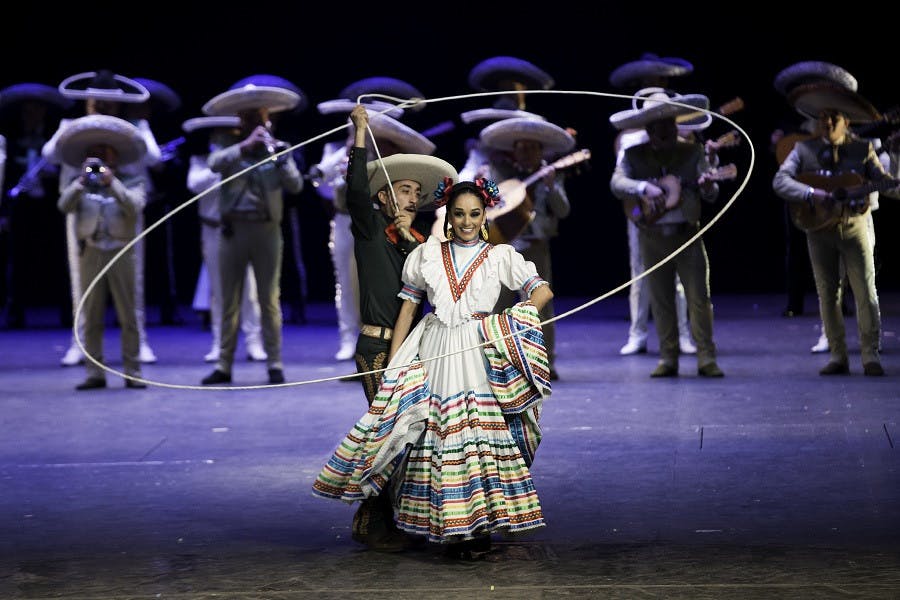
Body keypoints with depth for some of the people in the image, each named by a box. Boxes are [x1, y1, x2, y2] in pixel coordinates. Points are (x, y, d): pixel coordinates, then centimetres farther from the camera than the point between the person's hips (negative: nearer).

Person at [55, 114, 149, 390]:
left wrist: (112, 183, -20)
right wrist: (82, 181, -18)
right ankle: (94, 373, 4)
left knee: (128, 315, -2)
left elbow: (134, 207, -10)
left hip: (121, 253, -1)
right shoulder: (80, 185, 11)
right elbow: (64, 206, -5)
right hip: (90, 253, 1)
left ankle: (132, 372, 1)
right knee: (91, 317, 1)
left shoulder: (131, 182, 8)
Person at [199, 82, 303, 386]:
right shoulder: (229, 149, 6)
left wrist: (279, 158, -19)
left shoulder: (278, 149, 6)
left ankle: (274, 364, 5)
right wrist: (245, 146, -27)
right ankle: (224, 366, 9)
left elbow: (296, 186, -5)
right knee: (230, 301, 5)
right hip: (233, 230, 1)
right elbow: (214, 163, -17)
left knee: (269, 300, 1)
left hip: (267, 230, -1)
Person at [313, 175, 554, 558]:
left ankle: (480, 526, -4)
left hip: (479, 356, -1)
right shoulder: (427, 254, 12)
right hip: (434, 355, 1)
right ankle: (446, 527, 1)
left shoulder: (500, 256, 9)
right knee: (436, 437, -4)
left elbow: (543, 292, 2)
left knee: (481, 435, -8)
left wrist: (514, 321, -14)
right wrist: (393, 364, 4)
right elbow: (407, 309, 11)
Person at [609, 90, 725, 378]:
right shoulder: (633, 155, 0)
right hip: (652, 236, 1)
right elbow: (616, 183, -15)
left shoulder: (693, 151, 1)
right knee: (660, 300, 5)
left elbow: (711, 195, -4)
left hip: (688, 234, 0)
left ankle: (706, 358, 1)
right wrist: (643, 187, -33)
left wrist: (708, 187, -28)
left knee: (699, 297, -3)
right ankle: (668, 358, 13)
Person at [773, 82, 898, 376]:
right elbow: (780, 181, -9)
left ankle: (870, 355, 5)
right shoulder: (804, 149, 1)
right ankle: (837, 356, 12)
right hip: (819, 228, 1)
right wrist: (812, 193, -23)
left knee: (866, 293, -3)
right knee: (827, 296, 4)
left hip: (854, 227, -1)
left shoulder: (863, 149, 2)